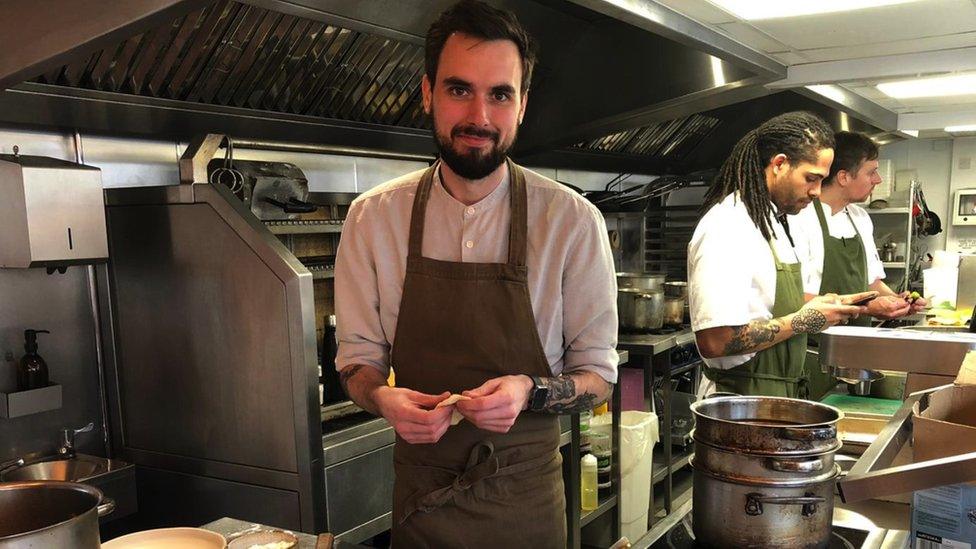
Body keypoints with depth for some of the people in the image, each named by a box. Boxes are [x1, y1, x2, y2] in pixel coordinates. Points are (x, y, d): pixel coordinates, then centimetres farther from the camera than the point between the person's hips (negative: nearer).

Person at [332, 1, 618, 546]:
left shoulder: (574, 221, -11)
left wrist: (529, 391, -24)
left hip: (526, 498, -1)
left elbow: (597, 374, -4)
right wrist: (382, 396, -19)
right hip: (420, 496, 1)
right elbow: (358, 359, 2)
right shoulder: (373, 217, -6)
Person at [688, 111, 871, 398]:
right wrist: (802, 320, -19)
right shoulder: (726, 227, -20)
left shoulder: (771, 221, 13)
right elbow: (714, 340, -29)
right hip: (741, 403, -9)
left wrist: (818, 307, 4)